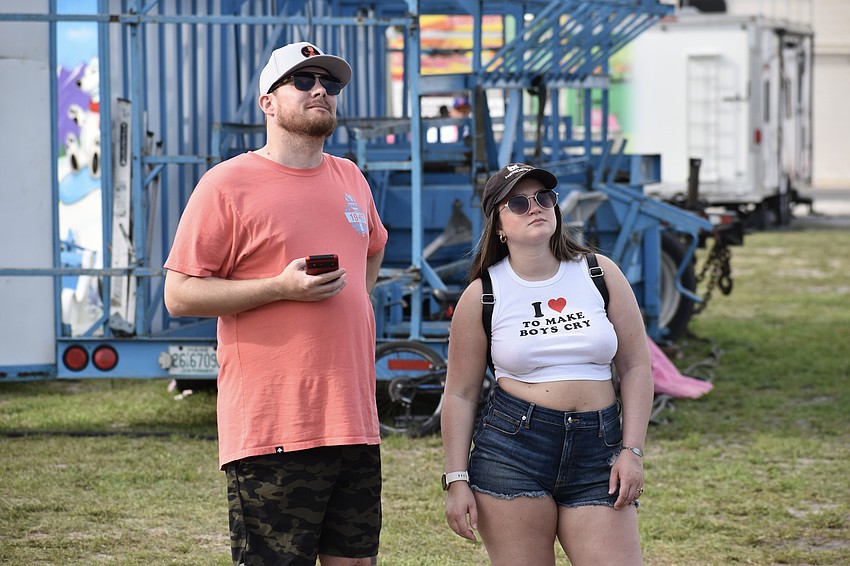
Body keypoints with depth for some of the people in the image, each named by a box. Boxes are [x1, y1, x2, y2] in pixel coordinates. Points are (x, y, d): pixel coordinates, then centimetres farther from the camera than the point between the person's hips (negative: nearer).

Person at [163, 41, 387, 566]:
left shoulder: (350, 179, 15)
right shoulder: (228, 184, -5)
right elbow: (180, 294, -8)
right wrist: (281, 288, -16)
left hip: (354, 421, 7)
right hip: (273, 427, -7)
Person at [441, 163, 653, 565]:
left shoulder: (600, 274, 7)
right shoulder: (482, 296, 3)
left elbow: (635, 367, 8)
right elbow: (461, 393, 5)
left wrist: (632, 450, -1)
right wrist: (456, 480, 0)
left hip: (597, 453, 2)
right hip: (511, 449, -1)